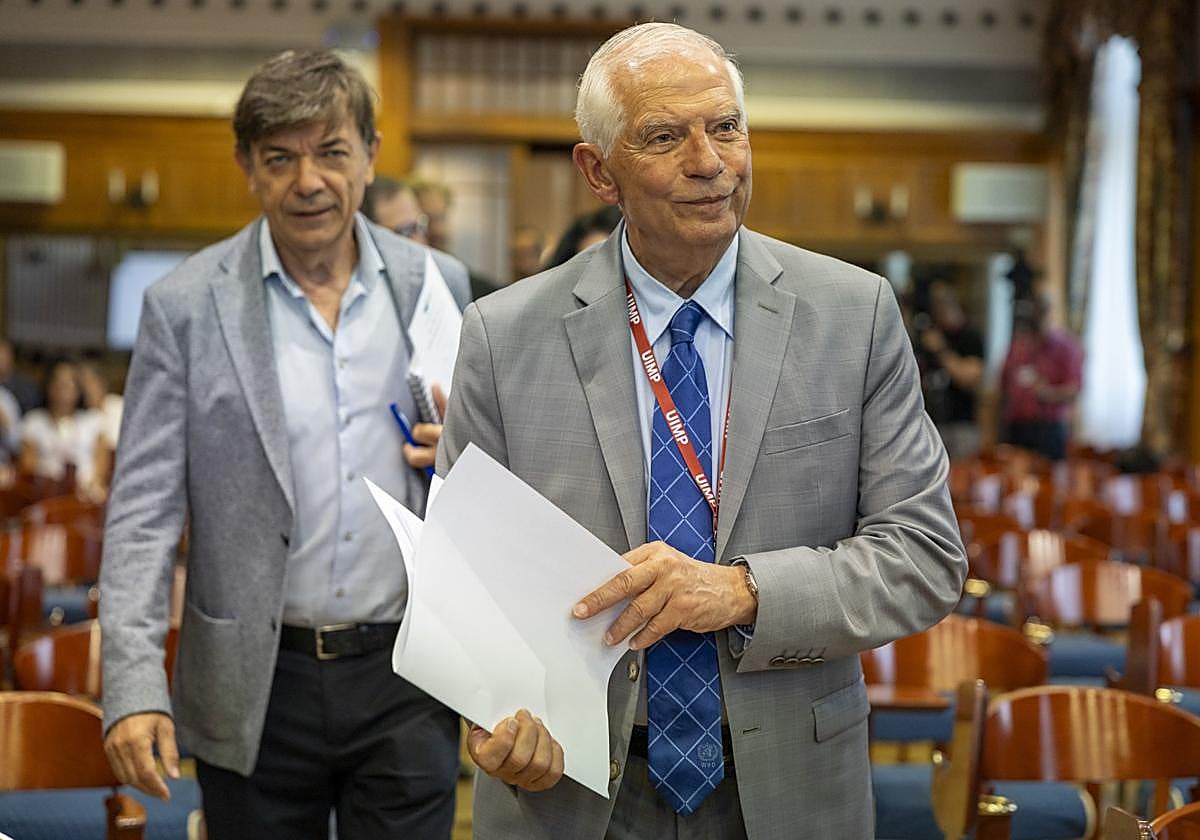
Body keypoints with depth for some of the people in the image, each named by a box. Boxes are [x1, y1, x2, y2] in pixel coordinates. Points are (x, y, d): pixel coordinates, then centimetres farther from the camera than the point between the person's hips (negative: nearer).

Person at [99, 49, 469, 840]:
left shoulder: (436, 285, 2)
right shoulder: (187, 305, -5)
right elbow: (145, 508, -6)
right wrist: (134, 686, -14)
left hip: (406, 676, 1)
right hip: (257, 687, -1)